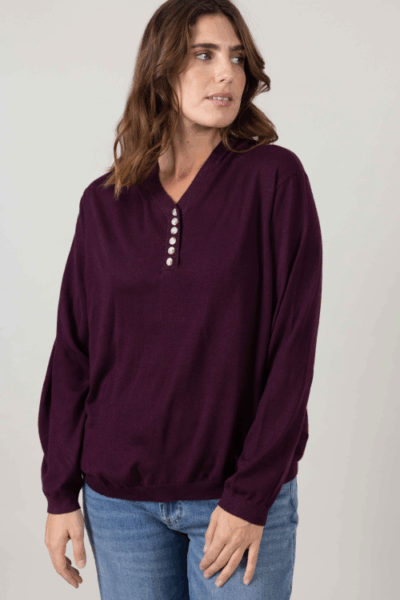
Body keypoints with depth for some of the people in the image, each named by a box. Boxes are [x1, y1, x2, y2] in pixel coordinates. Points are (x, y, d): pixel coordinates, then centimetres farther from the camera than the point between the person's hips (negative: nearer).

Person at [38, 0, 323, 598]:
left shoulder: (274, 176, -6)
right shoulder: (105, 201, 2)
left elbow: (293, 344, -9)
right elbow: (72, 351, 5)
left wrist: (251, 496, -12)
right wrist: (61, 491, 3)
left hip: (242, 496, -2)